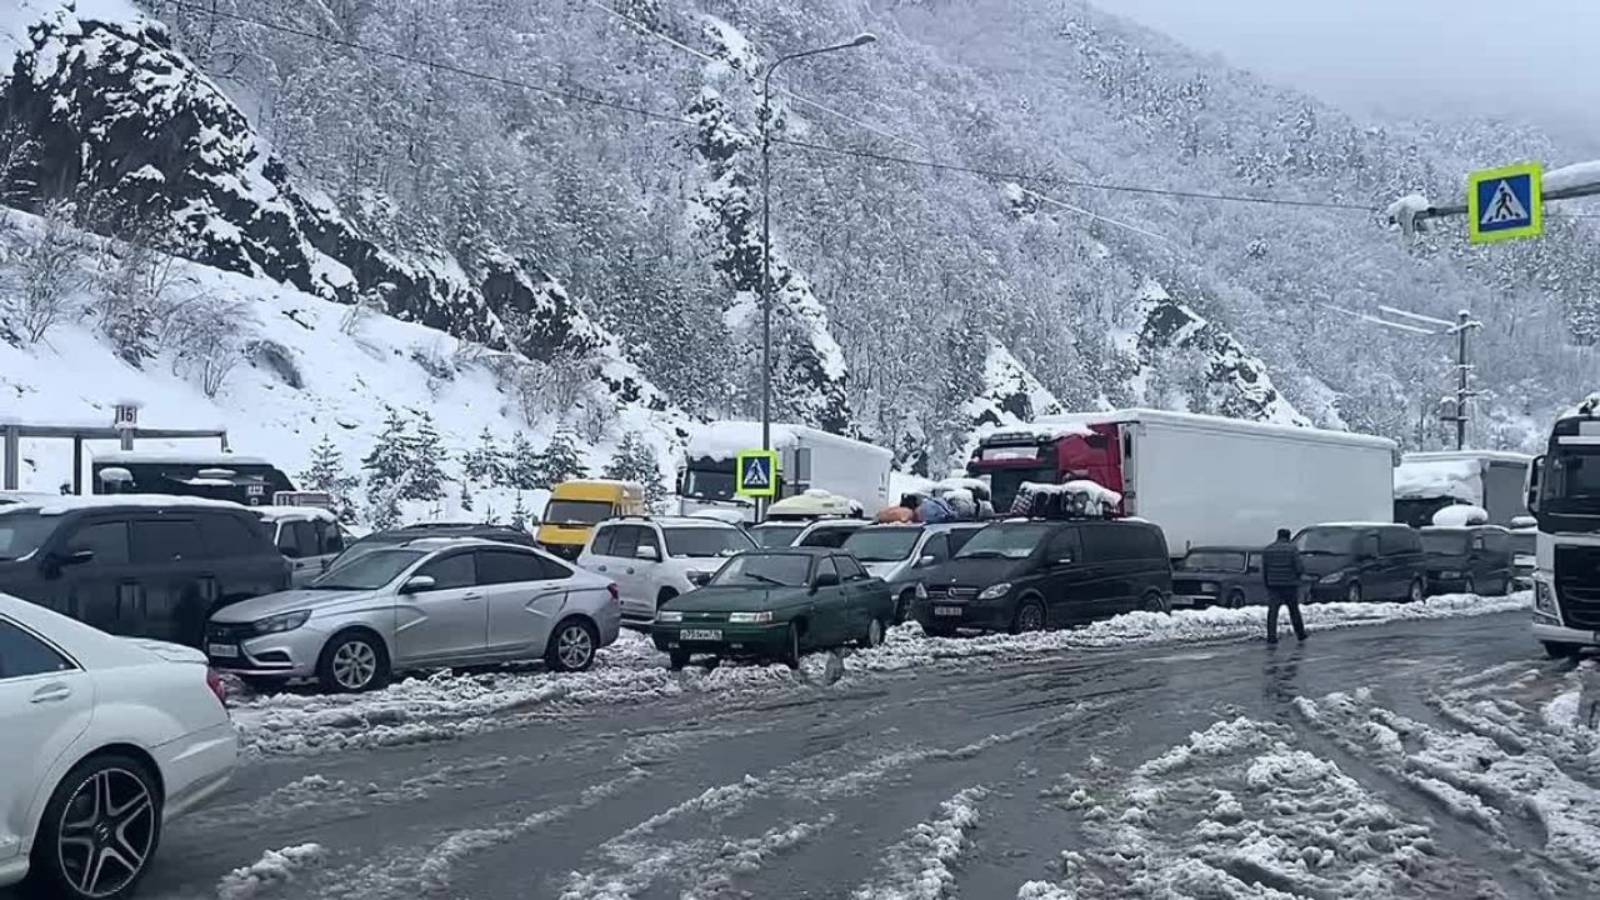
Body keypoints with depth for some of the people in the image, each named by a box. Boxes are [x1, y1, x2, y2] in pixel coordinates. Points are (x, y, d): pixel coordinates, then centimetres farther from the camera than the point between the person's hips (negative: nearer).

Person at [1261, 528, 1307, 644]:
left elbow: (1264, 569, 4)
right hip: (1290, 584, -1)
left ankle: (1271, 636, -12)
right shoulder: (1292, 549, -6)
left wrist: (1266, 582, 14)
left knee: (1272, 611, -1)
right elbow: (1299, 567, -8)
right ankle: (1300, 634, 25)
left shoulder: (1267, 549, 4)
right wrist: (1300, 575, 13)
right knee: (1294, 610, 14)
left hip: (1273, 585, 1)